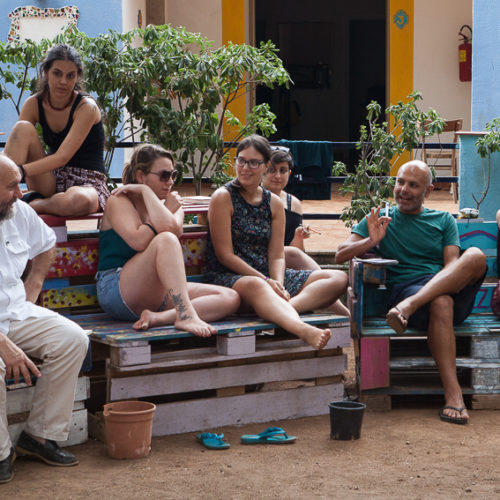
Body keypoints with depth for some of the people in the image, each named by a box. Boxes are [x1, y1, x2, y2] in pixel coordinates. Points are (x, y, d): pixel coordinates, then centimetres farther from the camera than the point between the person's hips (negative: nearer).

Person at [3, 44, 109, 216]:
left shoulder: (86, 107, -13)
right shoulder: (34, 104, 1)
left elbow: (62, 157, -23)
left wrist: (21, 170, -36)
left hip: (87, 183, -4)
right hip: (51, 181, 4)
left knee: (80, 200, -43)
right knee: (23, 128, -18)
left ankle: (27, 205, -19)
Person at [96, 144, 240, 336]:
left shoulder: (171, 204, 17)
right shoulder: (118, 201, 0)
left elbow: (172, 227, -10)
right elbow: (138, 241, -20)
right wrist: (146, 191, -8)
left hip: (158, 295, 7)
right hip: (116, 290, -7)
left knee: (230, 299, -11)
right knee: (166, 240, -31)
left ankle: (158, 317, -30)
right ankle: (186, 315, -44)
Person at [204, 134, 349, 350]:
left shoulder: (274, 203, 14)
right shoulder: (223, 197, -3)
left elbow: (277, 256, 8)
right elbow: (225, 255, -9)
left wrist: (278, 285, -14)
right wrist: (266, 281, -16)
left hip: (268, 276, 7)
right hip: (228, 277, -7)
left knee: (339, 279, -8)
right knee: (255, 286, -43)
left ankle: (284, 308, -38)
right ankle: (304, 330, -72)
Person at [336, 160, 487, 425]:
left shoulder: (444, 221, 23)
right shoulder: (380, 219, 20)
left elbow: (453, 266, 8)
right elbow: (341, 255, 12)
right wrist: (372, 241, -8)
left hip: (454, 289, 2)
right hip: (404, 288, -2)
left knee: (477, 256, -30)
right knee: (441, 303, -39)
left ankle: (410, 305, -44)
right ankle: (453, 395, -45)